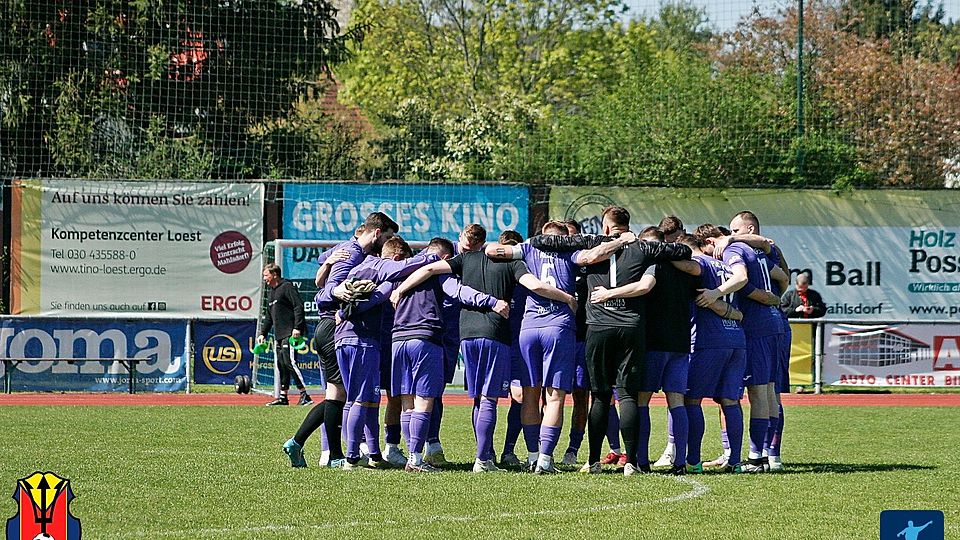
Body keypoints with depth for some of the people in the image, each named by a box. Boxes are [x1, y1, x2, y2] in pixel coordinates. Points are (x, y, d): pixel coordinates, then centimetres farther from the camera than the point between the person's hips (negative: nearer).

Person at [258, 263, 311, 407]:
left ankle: (304, 395, -15)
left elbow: (298, 307, -15)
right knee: (281, 364, 8)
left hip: (290, 334, -10)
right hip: (279, 336, 10)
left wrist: (297, 328, -23)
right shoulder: (272, 292, 22)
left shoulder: (287, 287, -7)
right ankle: (282, 397, 11)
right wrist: (263, 333, 21)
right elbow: (269, 316, 28)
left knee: (289, 362, -16)